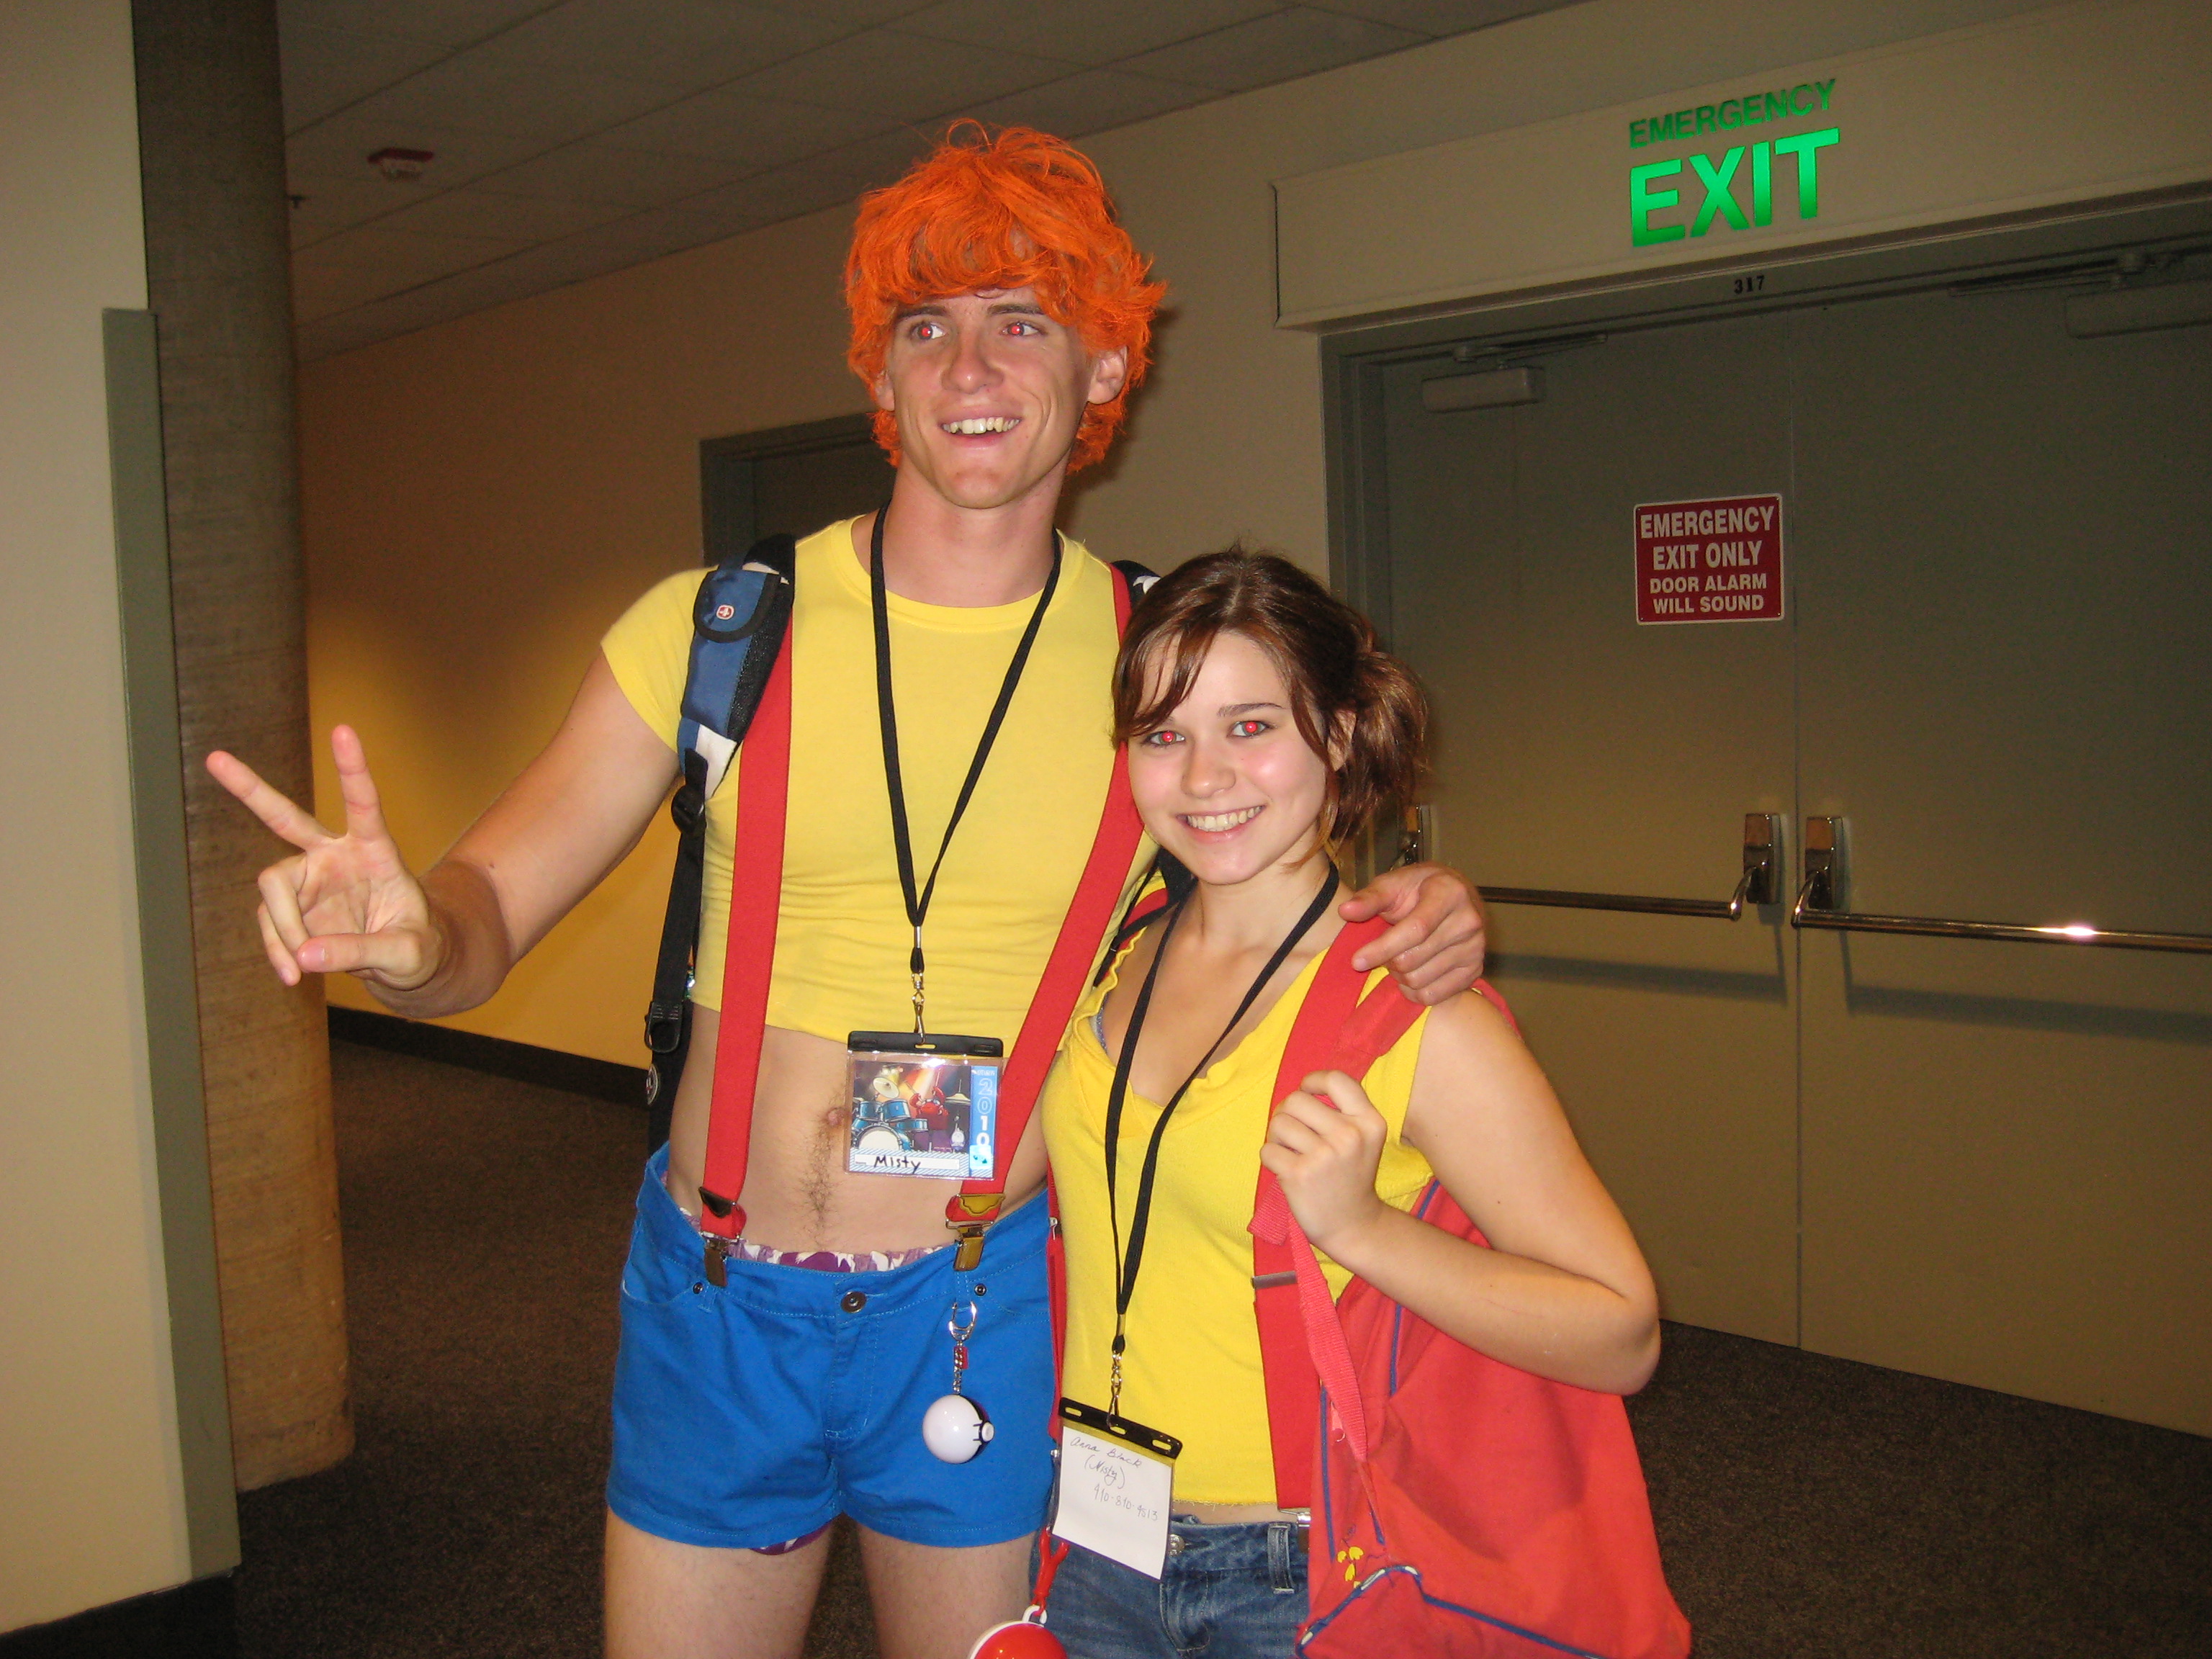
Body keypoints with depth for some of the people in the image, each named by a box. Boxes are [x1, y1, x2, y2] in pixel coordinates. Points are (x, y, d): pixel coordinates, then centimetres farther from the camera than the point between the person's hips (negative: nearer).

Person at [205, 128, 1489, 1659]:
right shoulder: (719, 627, -5)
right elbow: (490, 909, -4)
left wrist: (1421, 922, -13)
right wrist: (404, 932, -27)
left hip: (989, 1306, 0)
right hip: (716, 1296, 1)